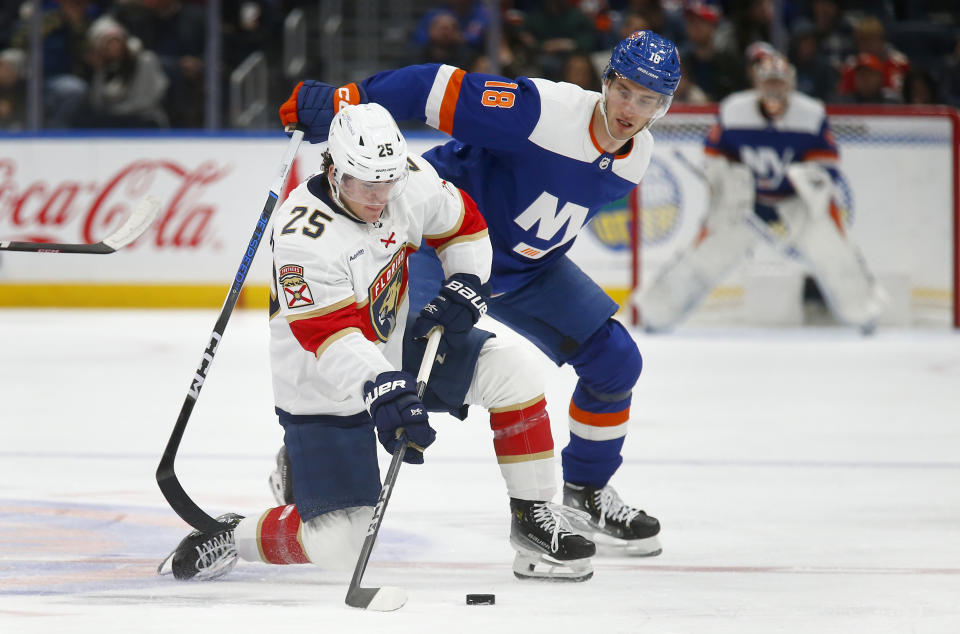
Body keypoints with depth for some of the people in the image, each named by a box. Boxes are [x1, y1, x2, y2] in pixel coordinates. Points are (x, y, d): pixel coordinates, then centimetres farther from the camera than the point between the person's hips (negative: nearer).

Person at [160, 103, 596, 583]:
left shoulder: (411, 179, -13)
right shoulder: (303, 237, -32)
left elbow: (462, 223, 7)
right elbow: (330, 336, -38)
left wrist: (463, 287, -7)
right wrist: (381, 388, -51)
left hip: (396, 349, 6)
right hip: (325, 392, -6)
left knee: (507, 371, -11)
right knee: (337, 547, -11)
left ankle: (534, 520, 0)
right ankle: (230, 536, 16)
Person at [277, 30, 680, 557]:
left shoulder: (637, 157, -7)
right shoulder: (543, 112, -30)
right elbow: (443, 90, -33)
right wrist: (346, 101, -39)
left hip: (528, 267, 7)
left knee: (615, 360, 0)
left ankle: (585, 487, 22)